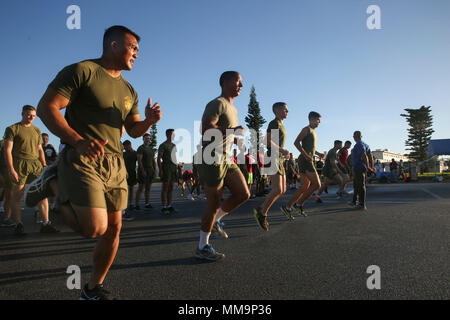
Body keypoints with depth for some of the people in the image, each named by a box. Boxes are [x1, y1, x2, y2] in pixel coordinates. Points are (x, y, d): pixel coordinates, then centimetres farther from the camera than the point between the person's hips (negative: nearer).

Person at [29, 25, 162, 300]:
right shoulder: (82, 71, -4)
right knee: (94, 228, -16)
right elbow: (46, 107, -11)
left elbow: (134, 130, 19)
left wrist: (149, 122, -5)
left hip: (115, 164, 7)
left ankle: (94, 288, 25)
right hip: (82, 160, -7)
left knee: (113, 227, 6)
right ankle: (55, 183, 9)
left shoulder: (128, 90, 17)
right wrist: (78, 141, -25)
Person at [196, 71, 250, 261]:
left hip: (227, 160, 9)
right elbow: (206, 130, -23)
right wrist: (233, 130, -17)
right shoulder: (217, 103, -10)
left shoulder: (232, 108, 21)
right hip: (213, 160, -9)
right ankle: (202, 247, 12)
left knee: (244, 194, 1)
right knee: (214, 203, -3)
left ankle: (215, 220, 20)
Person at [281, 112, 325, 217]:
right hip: (305, 160, -10)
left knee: (304, 187, 6)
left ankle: (287, 207, 7)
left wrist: (318, 154, 19)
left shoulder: (313, 131, 25)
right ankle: (299, 204, -5)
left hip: (308, 161, 10)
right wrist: (306, 155, -22)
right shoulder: (306, 129, -4)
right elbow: (296, 142, -15)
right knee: (317, 184, -12)